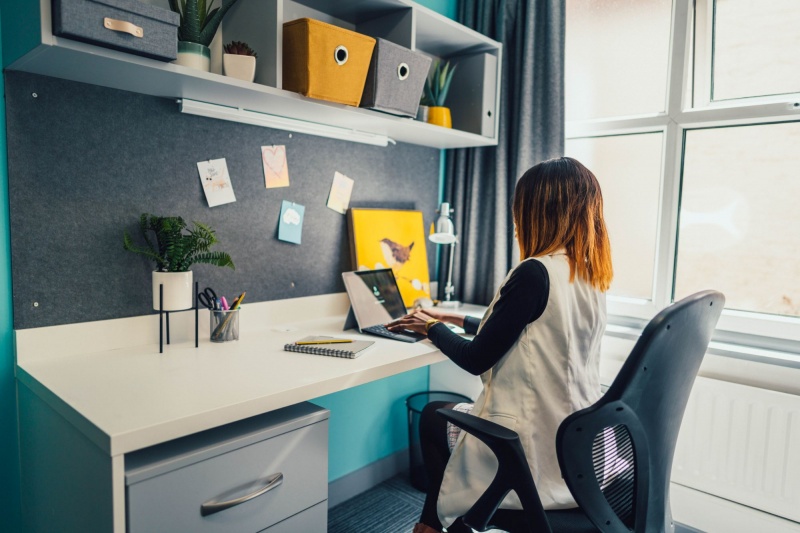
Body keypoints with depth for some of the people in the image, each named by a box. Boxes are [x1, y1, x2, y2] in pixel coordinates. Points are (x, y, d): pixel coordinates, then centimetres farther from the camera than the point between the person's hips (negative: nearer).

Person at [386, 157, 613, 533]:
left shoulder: (535, 273, -23)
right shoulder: (592, 277, 3)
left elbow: (475, 360, -14)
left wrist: (432, 328, 4)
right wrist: (458, 320, 22)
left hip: (537, 455, -8)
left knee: (433, 416, 20)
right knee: (452, 411, 26)